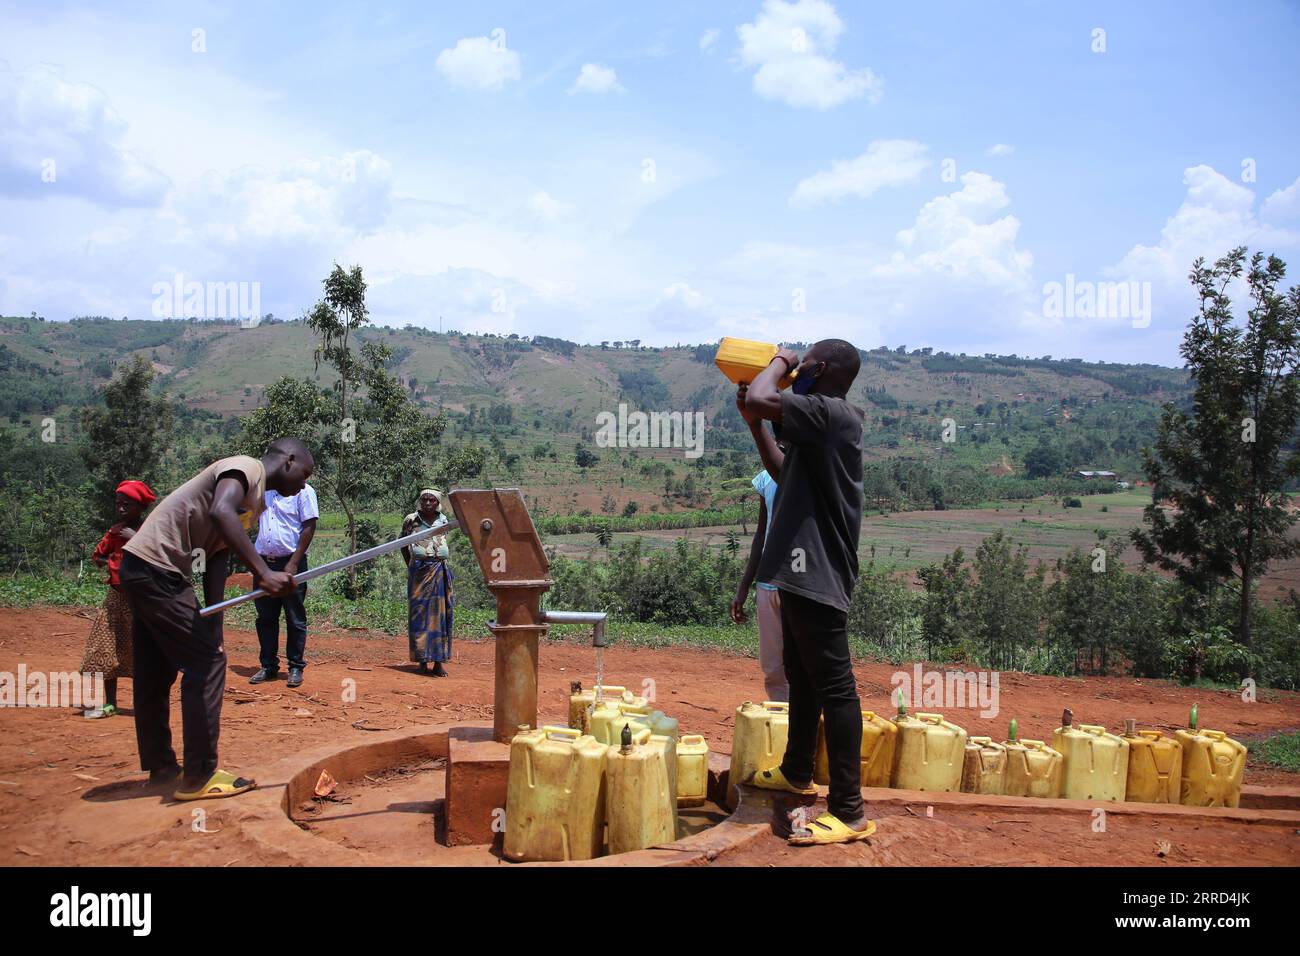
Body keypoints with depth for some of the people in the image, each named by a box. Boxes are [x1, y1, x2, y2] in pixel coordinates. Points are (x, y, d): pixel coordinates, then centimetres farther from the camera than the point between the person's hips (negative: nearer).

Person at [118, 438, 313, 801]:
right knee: (206, 662, -7)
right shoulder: (247, 468, -10)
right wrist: (262, 572, -36)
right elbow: (220, 513, -31)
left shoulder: (256, 499, 17)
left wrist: (214, 630, 2)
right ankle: (199, 776, -2)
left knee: (156, 674, 17)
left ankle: (161, 767, 28)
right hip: (157, 569, -10)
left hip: (141, 568, 10)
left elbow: (217, 559, 11)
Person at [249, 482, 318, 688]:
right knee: (265, 617, 10)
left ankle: (296, 667, 11)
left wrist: (293, 563, -14)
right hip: (263, 562, 5)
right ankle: (268, 665, 19)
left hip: (291, 562, -5)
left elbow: (309, 527, -10)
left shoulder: (303, 491, -5)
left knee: (295, 618, 2)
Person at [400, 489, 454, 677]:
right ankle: (422, 660, 5)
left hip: (440, 572, 2)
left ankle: (438, 661, 3)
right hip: (419, 571, -2)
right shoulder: (411, 520, 1)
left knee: (440, 614, 0)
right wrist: (410, 565, 9)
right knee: (419, 613, -2)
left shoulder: (443, 521, 7)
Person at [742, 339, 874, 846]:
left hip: (817, 576, -11)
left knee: (834, 688, -7)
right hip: (804, 573, 11)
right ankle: (797, 771, 39)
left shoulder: (831, 413, -15)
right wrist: (755, 424, 23)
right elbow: (784, 475, 29)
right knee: (802, 678, 22)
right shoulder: (822, 423, 17)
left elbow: (759, 399, -26)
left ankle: (849, 813, -3)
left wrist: (780, 360, -5)